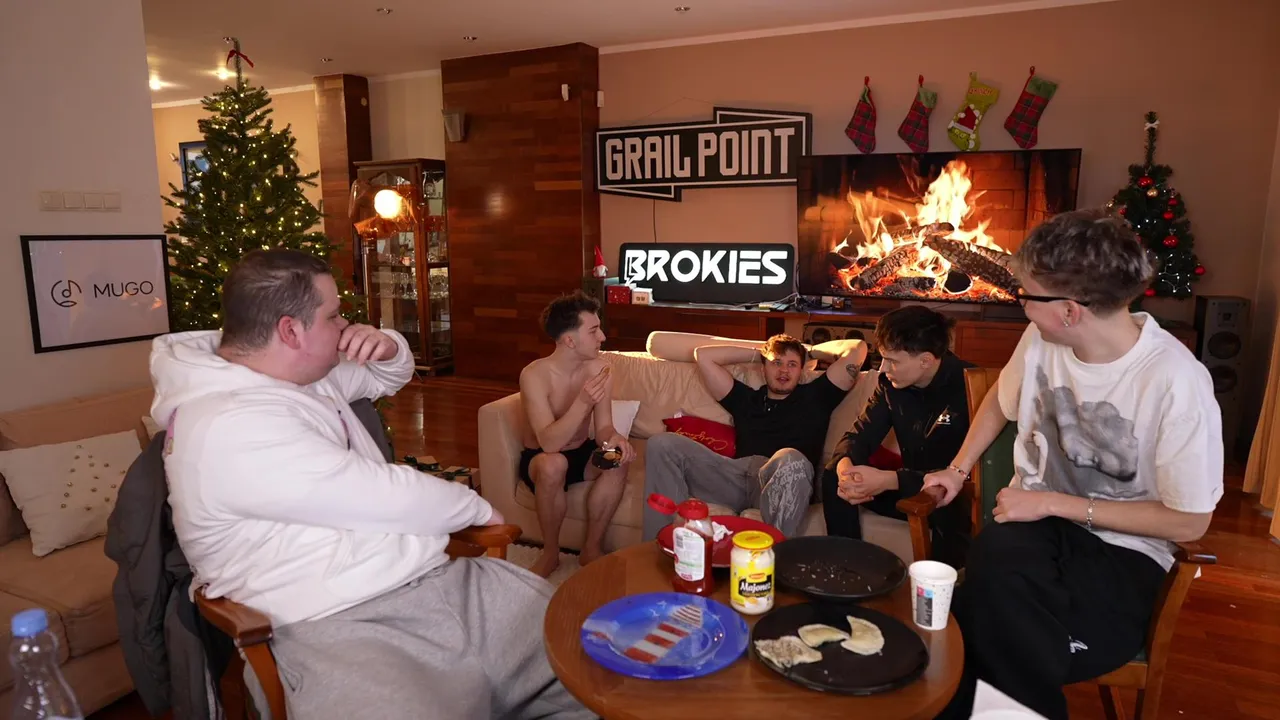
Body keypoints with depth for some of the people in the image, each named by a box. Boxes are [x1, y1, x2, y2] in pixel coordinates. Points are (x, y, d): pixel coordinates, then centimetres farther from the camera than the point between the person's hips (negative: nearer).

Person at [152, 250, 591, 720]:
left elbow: (390, 378, 30)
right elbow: (384, 497, -18)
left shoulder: (307, 372, 12)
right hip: (342, 626, -8)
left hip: (444, 579, 8)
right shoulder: (229, 429, -17)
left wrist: (387, 347, 5)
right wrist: (476, 508, -1)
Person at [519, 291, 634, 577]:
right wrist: (583, 402, -45)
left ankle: (592, 547, -9)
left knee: (618, 459, -26)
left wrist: (614, 438, -36)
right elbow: (549, 443, -32)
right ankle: (550, 552, -12)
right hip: (540, 459, -4)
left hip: (580, 454, 4)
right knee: (554, 464, -37)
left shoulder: (597, 367, -12)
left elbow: (603, 427, -11)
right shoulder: (535, 374, -26)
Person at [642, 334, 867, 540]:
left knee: (791, 459, -40)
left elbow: (857, 348, 22)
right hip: (738, 475, 3)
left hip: (783, 482, -3)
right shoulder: (745, 399, 31)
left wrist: (809, 352, 35)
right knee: (662, 444, -15)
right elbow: (702, 355, 32)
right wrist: (759, 353, 37)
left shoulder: (814, 396, 26)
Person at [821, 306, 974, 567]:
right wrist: (845, 467, -27)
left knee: (950, 514, -38)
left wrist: (889, 480, -36)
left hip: (957, 499, -5)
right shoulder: (890, 380, -4)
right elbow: (862, 434, -2)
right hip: (912, 488, 6)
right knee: (833, 476, -11)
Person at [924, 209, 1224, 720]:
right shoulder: (1042, 338, -5)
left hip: (1123, 550, -4)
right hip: (1036, 522, 4)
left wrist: (1053, 503, -14)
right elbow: (1002, 399, 18)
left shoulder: (1176, 382, -20)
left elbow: (1188, 523, -12)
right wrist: (958, 469, 11)